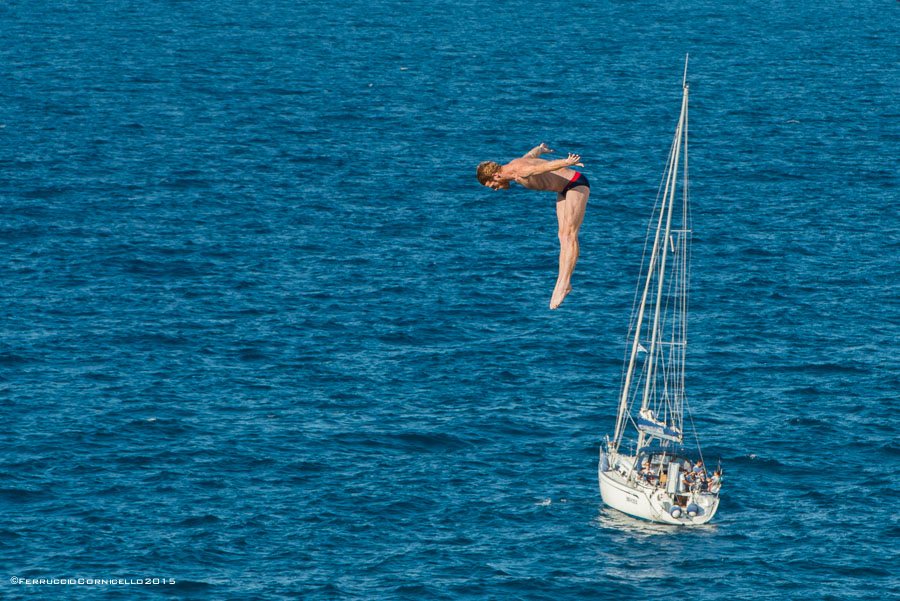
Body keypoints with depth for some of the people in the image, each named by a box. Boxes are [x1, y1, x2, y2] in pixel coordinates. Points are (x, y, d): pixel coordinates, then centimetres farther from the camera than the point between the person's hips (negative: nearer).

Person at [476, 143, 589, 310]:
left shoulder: (521, 172, -26)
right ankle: (562, 283, -1)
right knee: (563, 236, 3)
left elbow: (545, 166, -45)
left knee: (569, 235, -17)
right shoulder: (515, 164, 5)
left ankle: (565, 282, -25)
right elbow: (532, 153, 27)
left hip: (577, 184, -10)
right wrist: (541, 149, 51)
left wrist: (567, 163, -64)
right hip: (564, 190, 10)